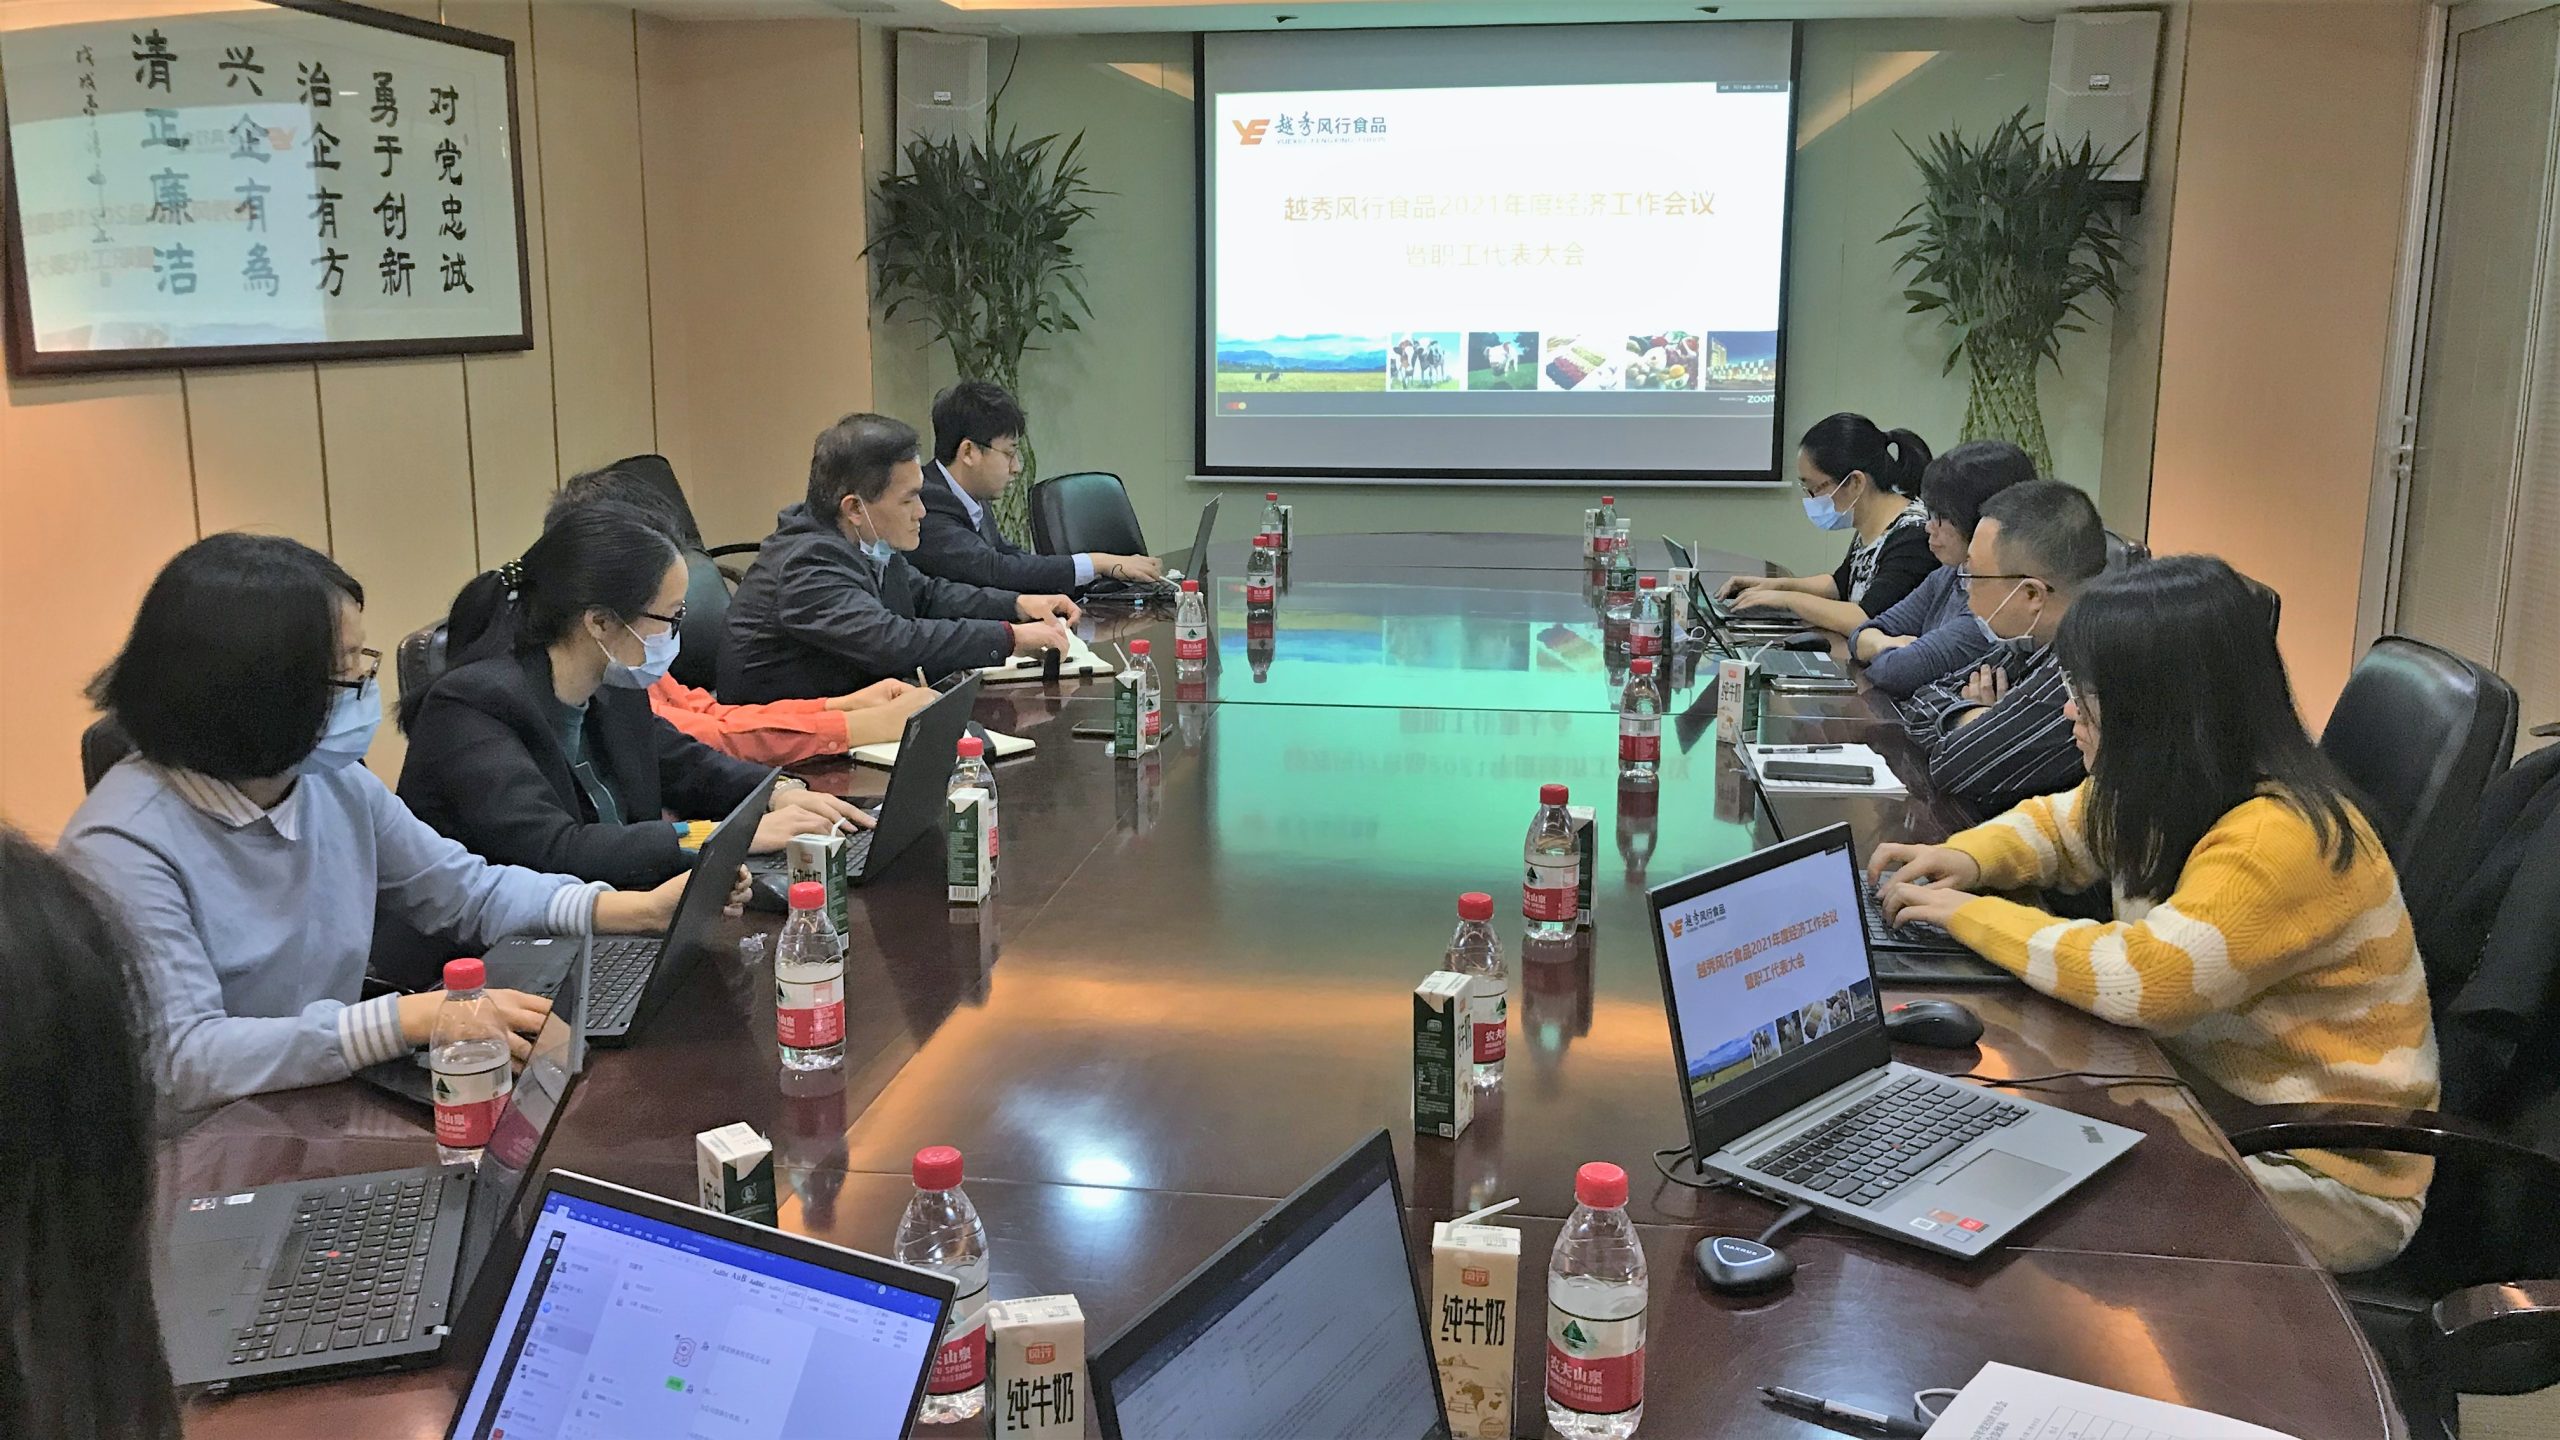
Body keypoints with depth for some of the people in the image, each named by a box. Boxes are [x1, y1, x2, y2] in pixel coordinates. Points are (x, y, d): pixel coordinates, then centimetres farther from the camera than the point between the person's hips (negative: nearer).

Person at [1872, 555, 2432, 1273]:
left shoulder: (2281, 838, -29)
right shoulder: (2171, 789, -1)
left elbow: (2145, 979, -37)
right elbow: (2058, 823, 17)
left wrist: (1970, 915, -24)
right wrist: (1967, 859, -5)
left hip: (2323, 1176, -8)